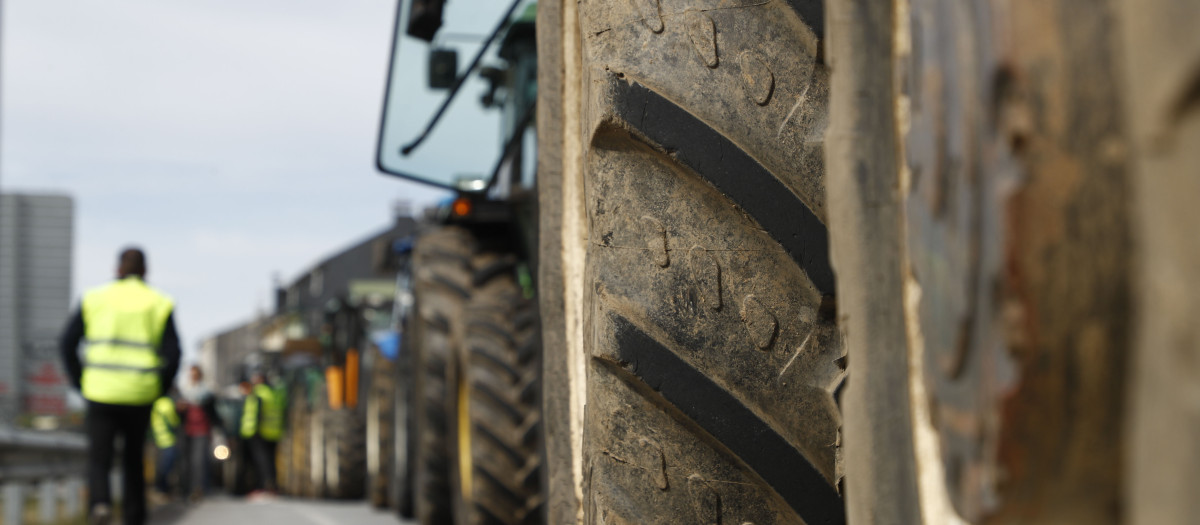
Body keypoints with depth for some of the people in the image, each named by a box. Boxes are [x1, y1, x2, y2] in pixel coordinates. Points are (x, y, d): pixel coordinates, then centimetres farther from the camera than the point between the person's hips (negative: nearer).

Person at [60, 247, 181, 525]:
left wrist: (79, 381, 10)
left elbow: (67, 343, 2)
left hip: (101, 392, -1)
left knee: (99, 458, 1)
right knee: (134, 456, 19)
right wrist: (160, 388, 10)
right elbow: (172, 354, -3)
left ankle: (100, 502, -25)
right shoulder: (159, 304, 4)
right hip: (140, 396, 1)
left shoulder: (95, 299, 5)